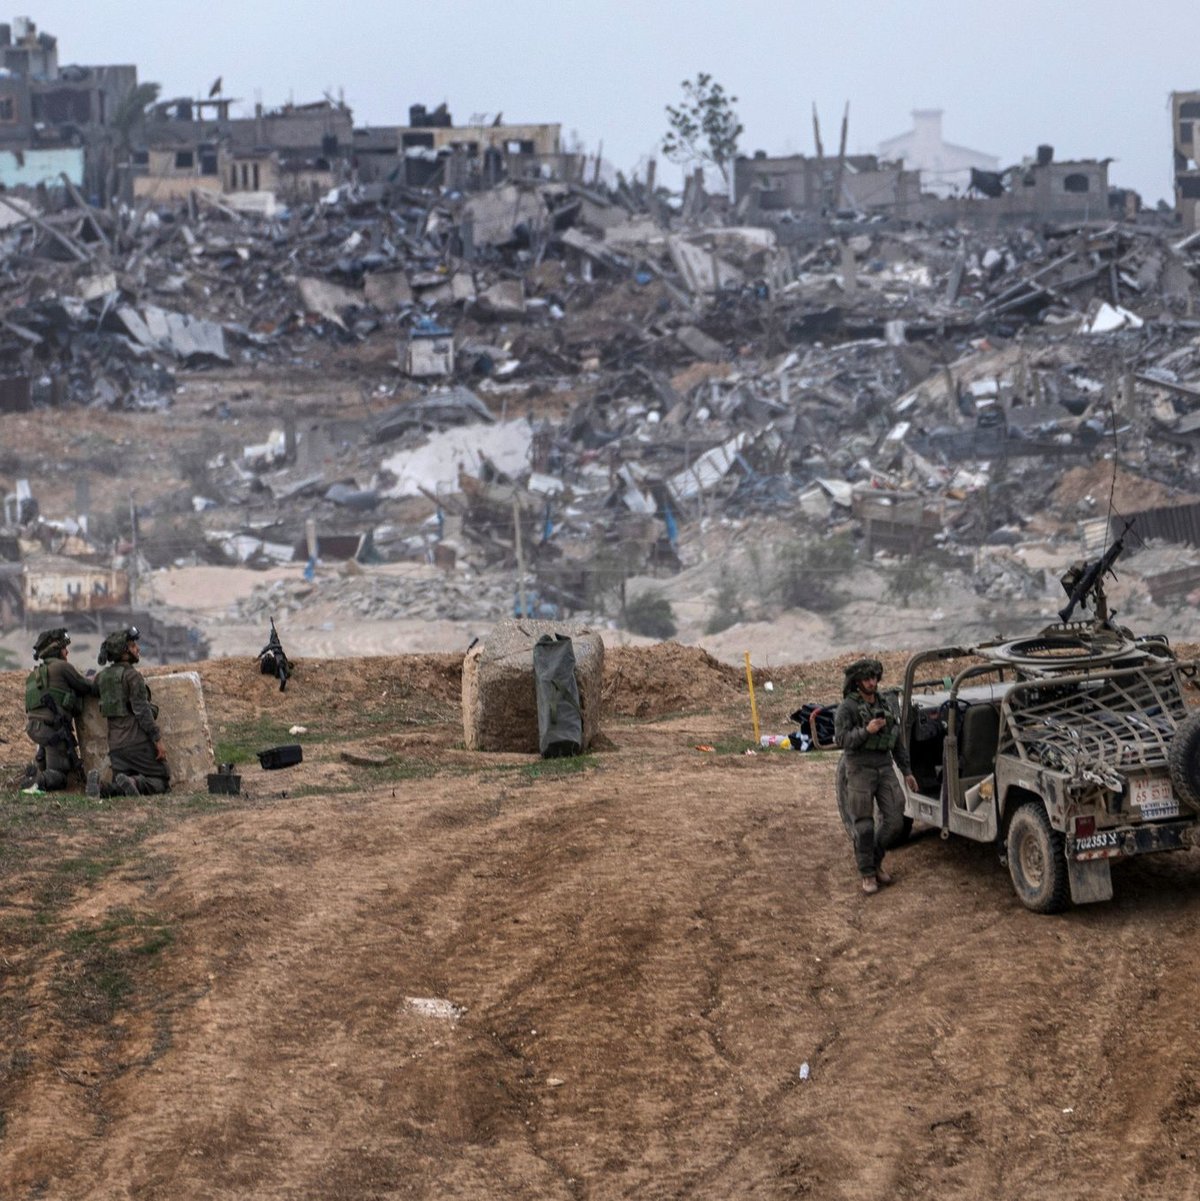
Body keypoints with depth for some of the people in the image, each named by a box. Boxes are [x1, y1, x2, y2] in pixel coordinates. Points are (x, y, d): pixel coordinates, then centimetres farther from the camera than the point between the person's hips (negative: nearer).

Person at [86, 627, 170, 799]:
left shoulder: (102, 677, 12)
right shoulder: (132, 675, -9)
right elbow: (142, 710, -15)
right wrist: (158, 740, -13)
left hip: (116, 744, 6)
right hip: (139, 740, -6)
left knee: (119, 790, 8)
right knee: (161, 782, 1)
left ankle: (101, 786, -22)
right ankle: (134, 782, -28)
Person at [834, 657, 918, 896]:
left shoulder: (883, 705, 12)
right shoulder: (847, 707, -7)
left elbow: (897, 741, 17)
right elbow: (841, 739, -15)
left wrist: (906, 771, 16)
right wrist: (866, 730, -27)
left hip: (884, 769, 5)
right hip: (859, 770, -5)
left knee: (893, 820, -2)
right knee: (863, 826, -2)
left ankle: (874, 860, 21)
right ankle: (867, 874, 10)